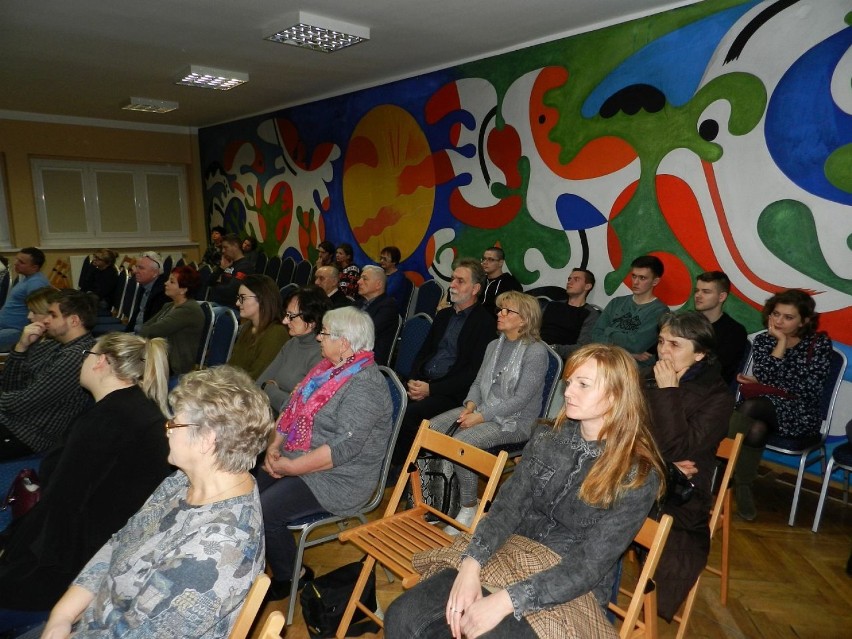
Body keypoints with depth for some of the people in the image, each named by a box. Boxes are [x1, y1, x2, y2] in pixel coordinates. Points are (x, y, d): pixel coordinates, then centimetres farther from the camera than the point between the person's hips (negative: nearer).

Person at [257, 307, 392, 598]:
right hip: (295, 459, 9)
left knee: (263, 514, -17)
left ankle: (290, 578, 9)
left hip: (337, 480, -9)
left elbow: (345, 447, -27)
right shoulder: (329, 367, 7)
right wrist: (274, 446, -2)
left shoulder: (365, 386, -22)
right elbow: (293, 409, 12)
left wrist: (291, 467, -21)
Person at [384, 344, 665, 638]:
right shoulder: (547, 439, 2)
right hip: (512, 557, 4)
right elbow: (507, 507, -2)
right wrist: (471, 565, -19)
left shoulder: (638, 476, -14)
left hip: (572, 593, -4)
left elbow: (589, 567, -18)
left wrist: (506, 601, -26)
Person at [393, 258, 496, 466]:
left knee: (408, 414, -29)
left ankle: (399, 471, -11)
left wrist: (430, 389, -15)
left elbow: (474, 372, -10)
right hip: (422, 383, 7)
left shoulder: (486, 322, -4)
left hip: (450, 393, -6)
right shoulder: (443, 315, 20)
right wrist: (413, 381, 0)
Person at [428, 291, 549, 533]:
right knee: (431, 428, -11)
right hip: (482, 410, 8)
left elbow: (520, 399, -17)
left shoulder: (536, 351, -11)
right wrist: (470, 405, -6)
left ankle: (469, 508, -10)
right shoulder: (494, 346, 14)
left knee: (461, 441, -29)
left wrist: (480, 416, -20)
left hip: (515, 420, -7)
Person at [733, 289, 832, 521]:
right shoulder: (763, 340, 9)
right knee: (756, 429, -35)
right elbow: (763, 376, -7)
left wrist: (762, 386, -7)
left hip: (800, 416, -3)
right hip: (764, 410, 3)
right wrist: (781, 342, -8)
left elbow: (809, 390, -10)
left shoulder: (819, 342, 0)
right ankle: (742, 488, -17)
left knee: (750, 408, -34)